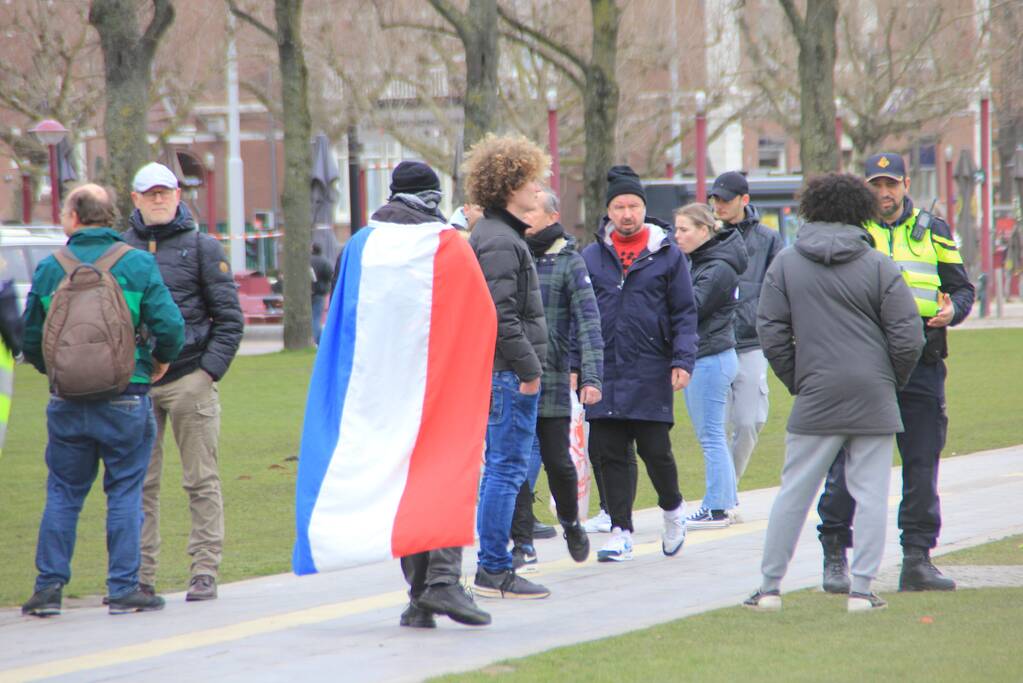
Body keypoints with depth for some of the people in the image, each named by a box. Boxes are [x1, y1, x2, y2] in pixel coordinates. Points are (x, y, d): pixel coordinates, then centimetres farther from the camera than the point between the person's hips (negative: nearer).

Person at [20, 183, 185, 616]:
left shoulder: (49, 269, 1)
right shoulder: (138, 264, -5)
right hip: (126, 399, -2)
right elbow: (170, 326, -11)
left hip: (68, 403, 2)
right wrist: (161, 361, 9)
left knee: (63, 494, 10)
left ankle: (49, 586, 8)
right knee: (125, 493, 5)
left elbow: (31, 340, 5)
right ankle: (124, 588, 3)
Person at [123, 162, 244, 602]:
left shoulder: (202, 248, 4)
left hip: (190, 380, -2)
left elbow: (229, 317, 3)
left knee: (201, 481, -1)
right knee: (140, 484, 3)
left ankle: (205, 570, 2)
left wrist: (210, 369, -7)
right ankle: (140, 575, 6)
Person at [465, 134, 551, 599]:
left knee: (502, 468, 13)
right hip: (508, 373, -11)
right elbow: (502, 316, -21)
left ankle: (492, 567, 17)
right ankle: (494, 570, -6)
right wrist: (528, 368, -18)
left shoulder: (499, 236, 18)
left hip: (505, 373, 11)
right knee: (506, 469, -8)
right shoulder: (500, 242, -15)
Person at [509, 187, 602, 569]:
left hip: (552, 378, -2)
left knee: (557, 461, 5)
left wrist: (591, 377, -14)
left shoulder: (569, 262, 0)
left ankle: (570, 523, 31)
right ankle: (522, 543, 2)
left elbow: (588, 322, -5)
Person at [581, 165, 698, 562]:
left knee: (655, 450, -2)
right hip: (604, 372, 2)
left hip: (650, 372, -2)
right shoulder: (591, 257, 9)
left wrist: (683, 360, -7)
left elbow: (685, 313, 4)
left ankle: (672, 508, 26)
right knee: (609, 456, 1)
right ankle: (621, 533, 9)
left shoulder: (667, 256, 4)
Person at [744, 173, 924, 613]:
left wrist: (798, 383, 10)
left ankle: (770, 588, 8)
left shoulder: (784, 264, 3)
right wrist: (890, 382, 11)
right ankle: (862, 590, 1)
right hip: (873, 401, -1)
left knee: (793, 493, 6)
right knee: (871, 494, 4)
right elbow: (908, 337, -4)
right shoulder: (879, 266, -2)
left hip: (816, 397, 1)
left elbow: (771, 333, 1)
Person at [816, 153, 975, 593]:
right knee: (847, 462, -4)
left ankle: (917, 560, 10)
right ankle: (835, 557, 5)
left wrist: (952, 310, -7)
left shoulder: (933, 234, 13)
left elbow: (962, 288, 14)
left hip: (921, 363, 2)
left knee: (922, 465, 3)